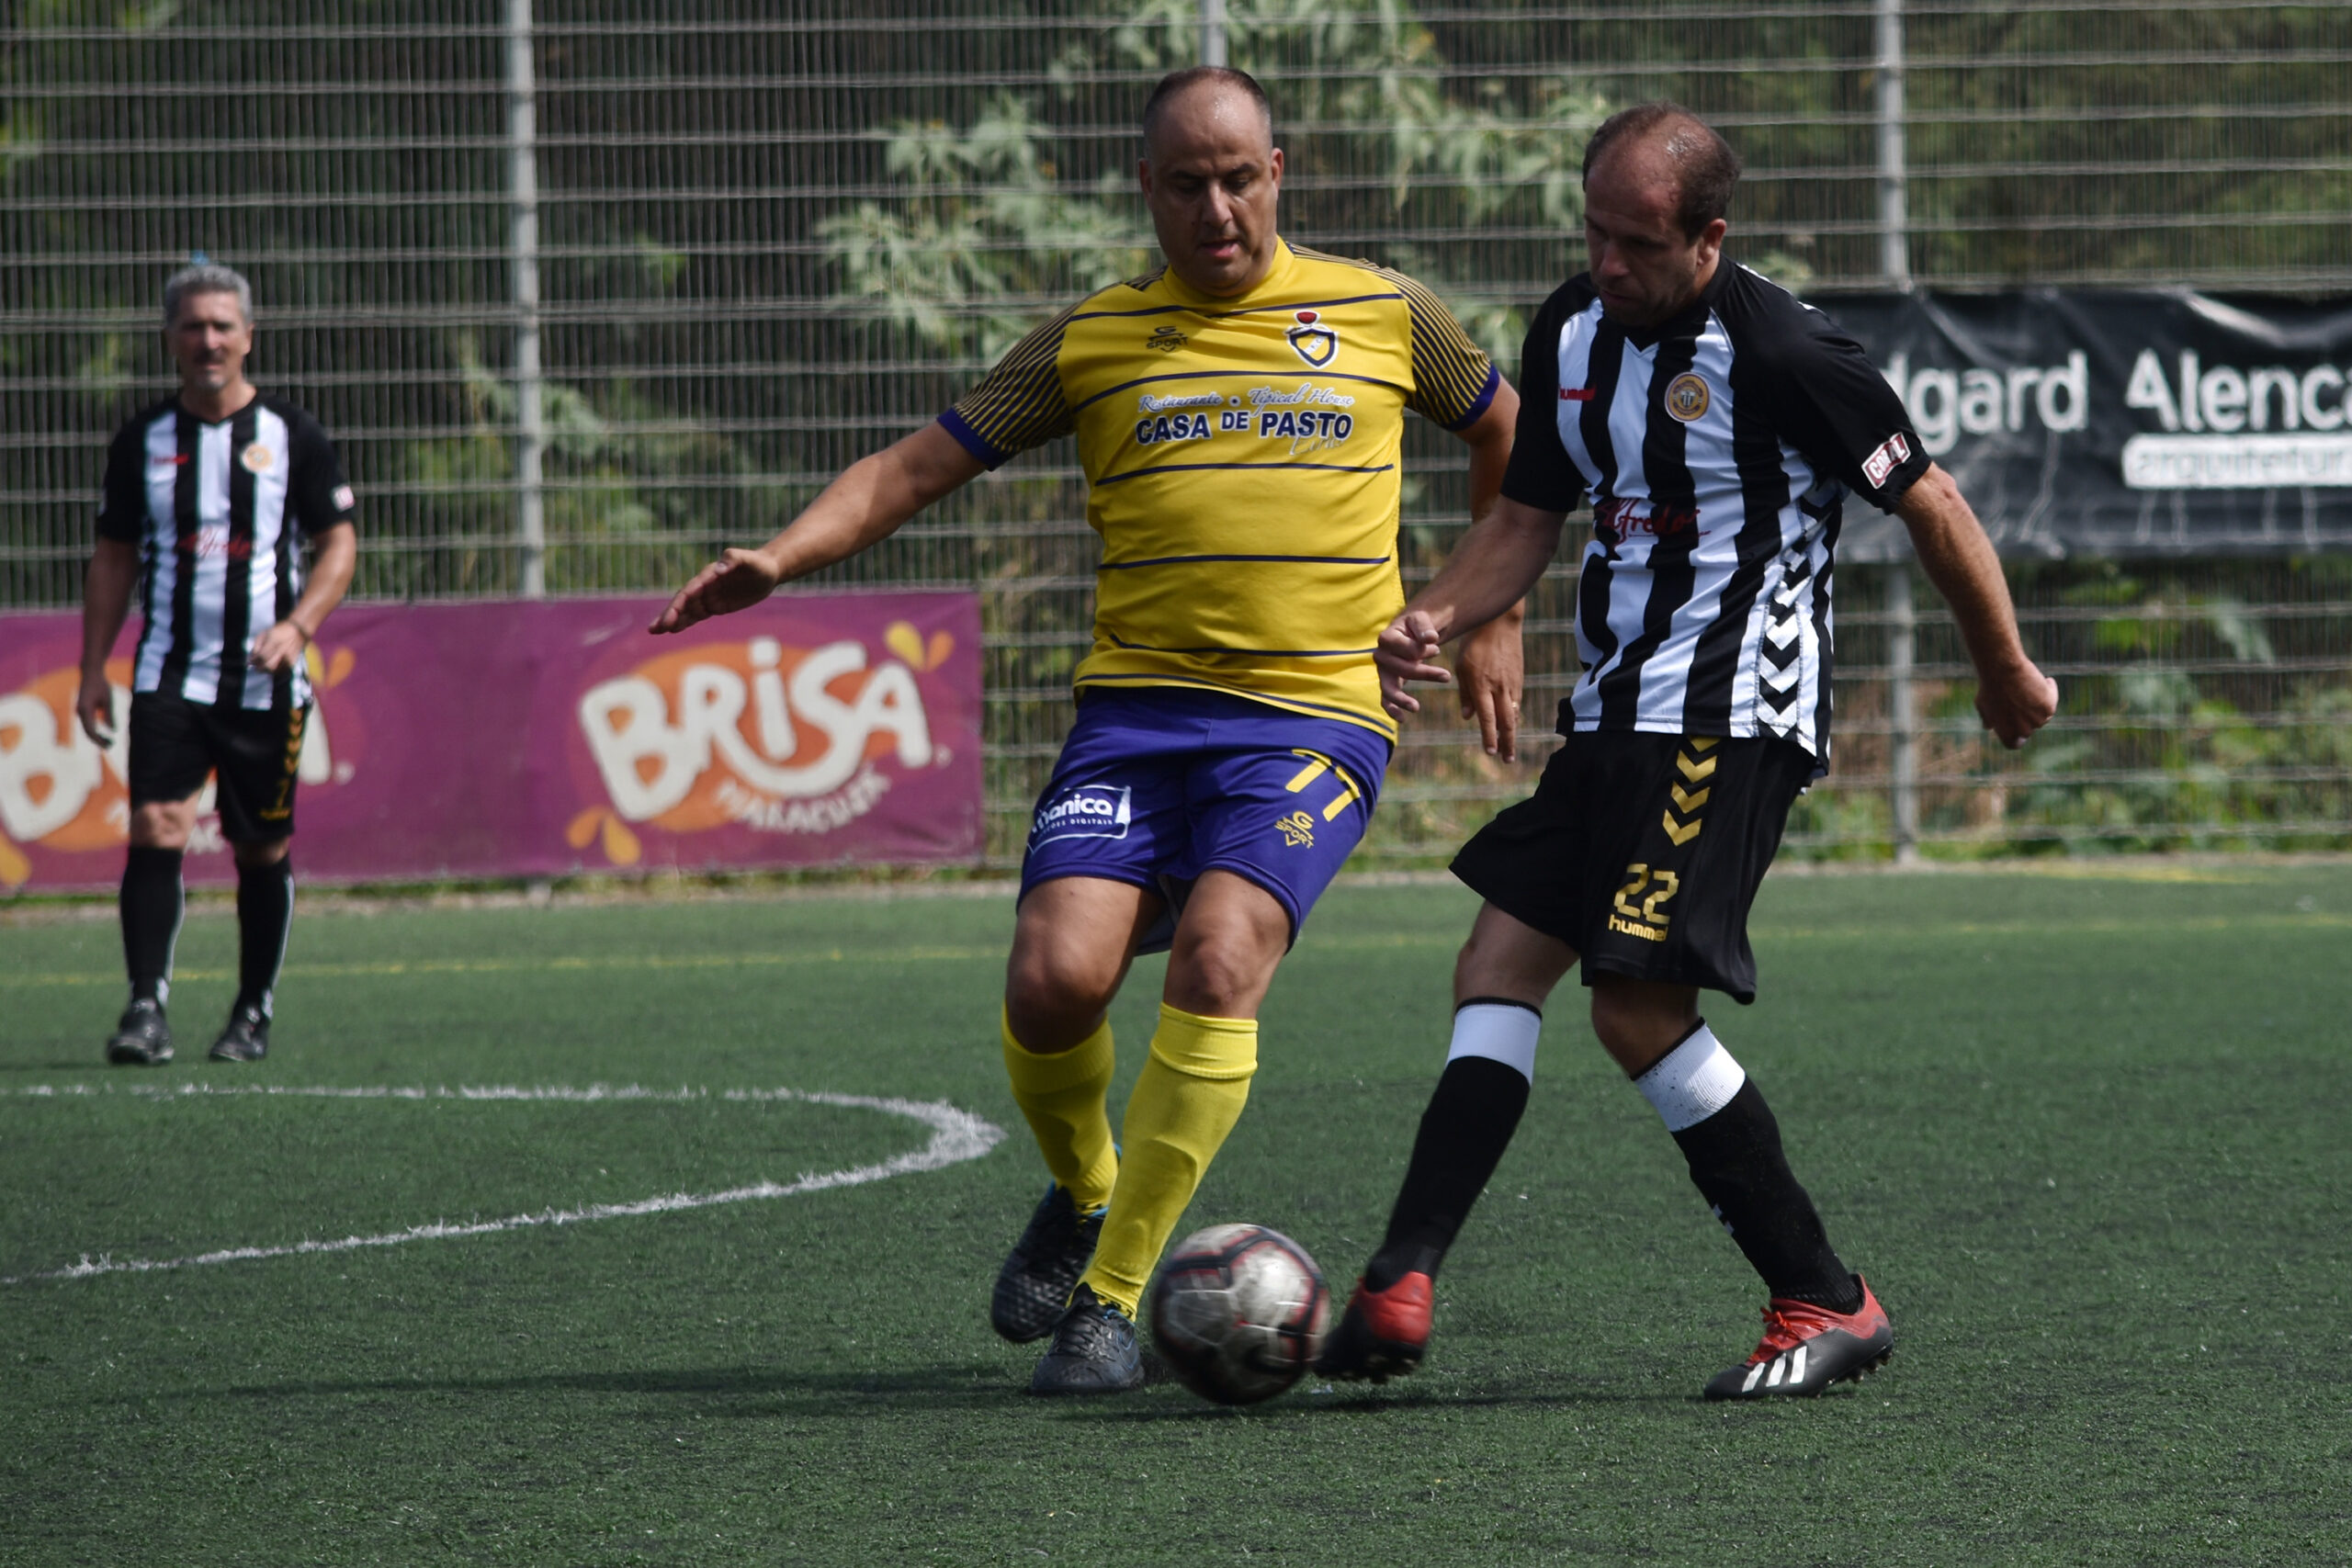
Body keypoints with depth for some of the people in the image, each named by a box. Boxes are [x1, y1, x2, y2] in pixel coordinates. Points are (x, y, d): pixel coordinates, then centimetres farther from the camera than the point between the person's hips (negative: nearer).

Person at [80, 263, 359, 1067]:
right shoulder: (142, 441, 7)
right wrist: (93, 668, 8)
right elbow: (113, 557, 14)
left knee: (262, 849, 5)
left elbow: (339, 543, 2)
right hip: (169, 674, 1)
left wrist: (298, 624, -14)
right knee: (154, 827, -15)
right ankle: (146, 1008, -18)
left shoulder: (292, 435, 2)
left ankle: (254, 1014, 18)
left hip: (266, 680, -1)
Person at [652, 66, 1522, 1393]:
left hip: (1318, 712, -1)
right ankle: (1083, 1195, 17)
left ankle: (1113, 1299, -14)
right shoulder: (1092, 341, 8)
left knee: (1217, 960, -25)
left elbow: (1505, 428, 25)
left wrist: (1494, 621, 23)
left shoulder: (1384, 317, 8)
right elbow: (916, 468, 9)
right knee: (1056, 978, -18)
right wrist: (780, 559, -6)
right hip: (1138, 701, 2)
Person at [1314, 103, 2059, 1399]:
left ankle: (1826, 1303, -6)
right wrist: (1431, 622, -2)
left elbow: (1928, 502, -6)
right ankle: (1398, 1291, -7)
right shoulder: (1573, 332, 10)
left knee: (1637, 1003, -15)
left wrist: (2006, 672, 4)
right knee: (1498, 969, -1)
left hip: (1729, 716, -9)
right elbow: (1525, 522, 18)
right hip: (1615, 710, 9)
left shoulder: (1778, 354, -15)